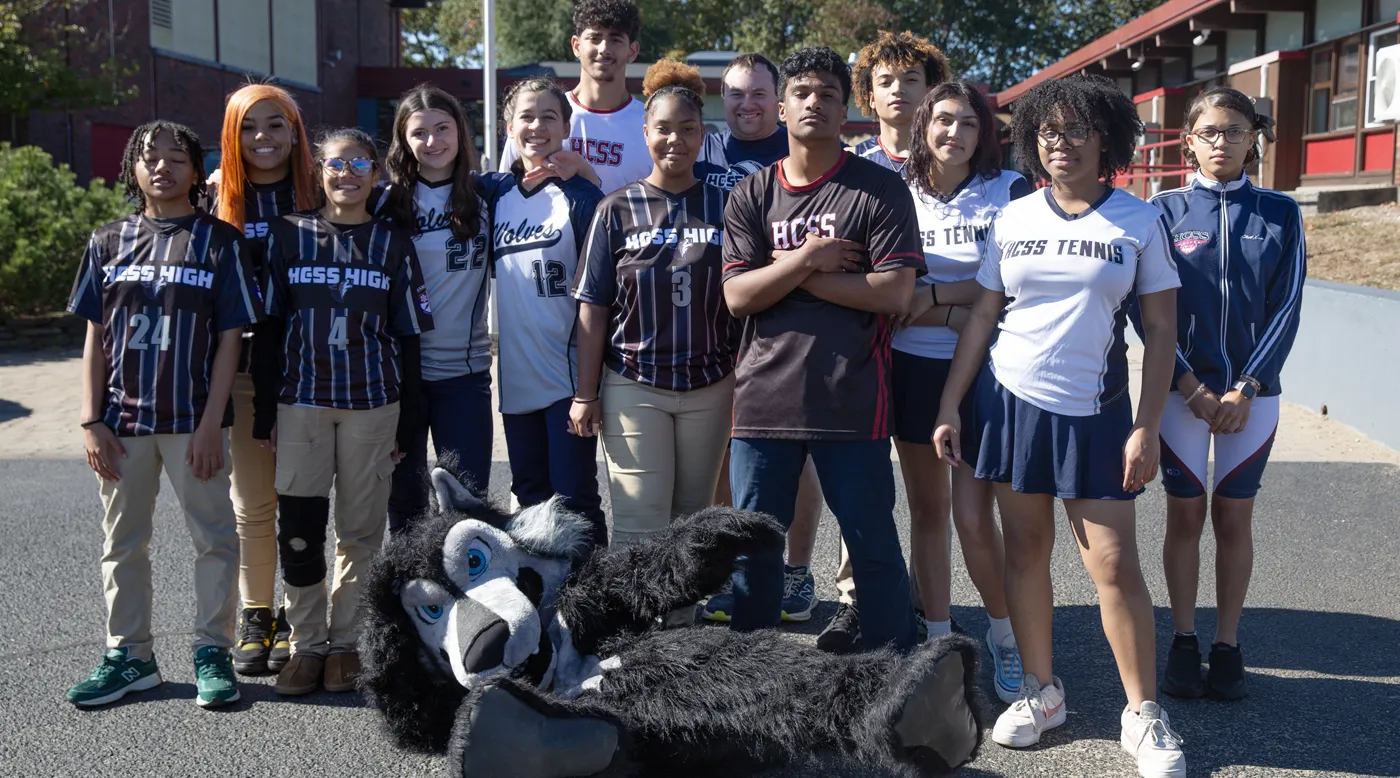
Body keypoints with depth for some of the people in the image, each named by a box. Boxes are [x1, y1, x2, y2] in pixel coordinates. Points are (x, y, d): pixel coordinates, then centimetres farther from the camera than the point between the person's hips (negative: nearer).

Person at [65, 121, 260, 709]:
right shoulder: (109, 242, 8)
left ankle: (213, 653, 14)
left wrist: (211, 424, -10)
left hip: (193, 421, -3)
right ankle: (129, 655, 22)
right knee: (122, 541, 10)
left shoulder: (218, 241, 0)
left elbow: (230, 338, -3)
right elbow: (95, 336, 8)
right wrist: (92, 421, 0)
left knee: (215, 537, 2)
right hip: (123, 420, 3)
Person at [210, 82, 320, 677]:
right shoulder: (217, 200, 6)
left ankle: (296, 618, 14)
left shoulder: (319, 198, 3)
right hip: (243, 366, 1)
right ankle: (254, 616, 18)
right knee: (252, 502, 6)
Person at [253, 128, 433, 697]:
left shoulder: (393, 244, 5)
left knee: (361, 531, 4)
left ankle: (346, 643, 17)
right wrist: (264, 411, 1)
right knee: (298, 529, -1)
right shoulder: (288, 235, 6)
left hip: (372, 404, 0)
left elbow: (407, 338, 6)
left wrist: (405, 423, 2)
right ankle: (306, 645, 13)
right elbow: (268, 328, 6)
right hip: (300, 401, 0)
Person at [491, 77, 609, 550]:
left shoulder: (580, 197, -6)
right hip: (516, 378, 5)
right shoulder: (496, 194, 7)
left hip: (569, 376, -5)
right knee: (530, 497, 14)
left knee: (574, 499, -2)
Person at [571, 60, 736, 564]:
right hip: (633, 387, -2)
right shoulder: (618, 210, 1)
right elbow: (593, 309, 1)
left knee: (692, 518, 11)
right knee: (638, 524, -4)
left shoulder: (724, 207, 4)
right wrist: (585, 396, -2)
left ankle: (684, 603, 24)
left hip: (711, 387, 2)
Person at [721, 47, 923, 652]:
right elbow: (738, 296, 1)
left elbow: (895, 293, -10)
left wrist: (791, 272, -7)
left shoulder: (880, 190, 0)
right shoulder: (751, 195, 10)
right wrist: (809, 258, -11)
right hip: (763, 397, 3)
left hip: (851, 402, -3)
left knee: (873, 546, 6)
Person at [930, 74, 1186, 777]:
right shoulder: (1012, 219, 6)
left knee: (1115, 563, -4)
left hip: (1094, 412, -2)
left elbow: (1161, 330, -1)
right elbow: (981, 317, 9)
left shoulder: (1139, 221, 0)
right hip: (1011, 400, 2)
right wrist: (949, 406, 3)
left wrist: (1147, 427, -8)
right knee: (1024, 550, 8)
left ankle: (1144, 714, 9)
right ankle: (1041, 692, 23)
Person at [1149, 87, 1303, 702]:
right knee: (1185, 515, 4)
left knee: (1234, 519, 6)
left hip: (1251, 392, 1)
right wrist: (1192, 388, -11)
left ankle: (1227, 646, 17)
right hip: (1181, 390, 0)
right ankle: (1184, 642, 16)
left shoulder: (1279, 213, 4)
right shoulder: (1166, 210, 1)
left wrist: (1245, 389, -10)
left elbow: (1286, 307, -1)